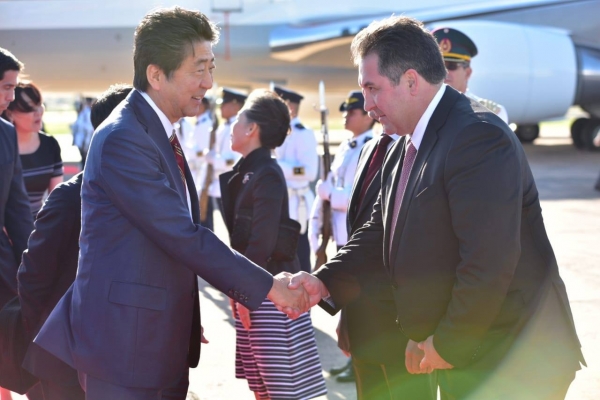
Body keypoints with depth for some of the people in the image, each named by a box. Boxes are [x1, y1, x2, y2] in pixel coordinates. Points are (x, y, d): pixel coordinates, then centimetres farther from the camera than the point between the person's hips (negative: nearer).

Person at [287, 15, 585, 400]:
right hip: (460, 354, 9)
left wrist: (448, 344, -18)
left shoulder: (477, 137, -23)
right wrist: (325, 282, -2)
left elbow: (489, 263, -28)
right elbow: (381, 232, 13)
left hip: (507, 360, -9)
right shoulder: (406, 148, 10)